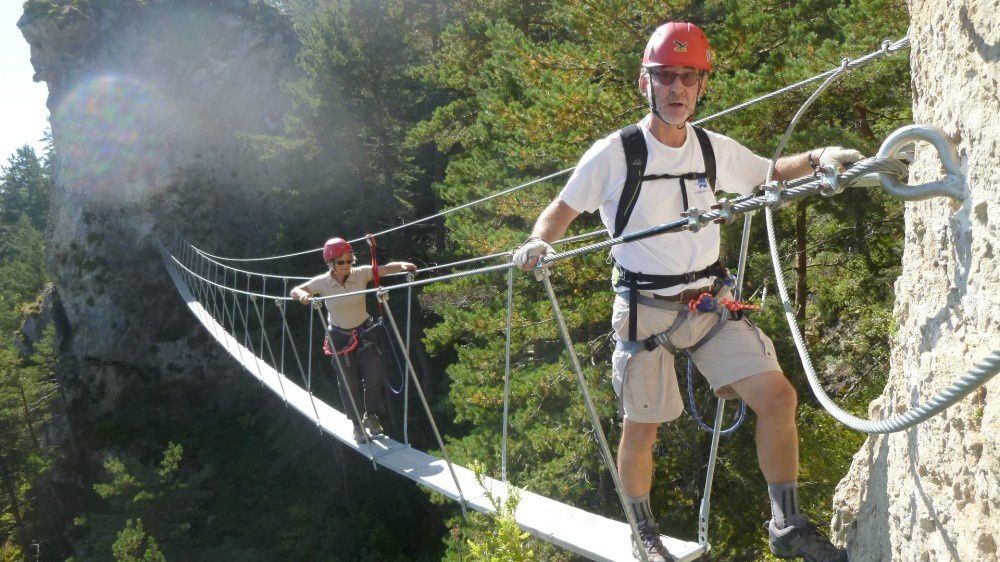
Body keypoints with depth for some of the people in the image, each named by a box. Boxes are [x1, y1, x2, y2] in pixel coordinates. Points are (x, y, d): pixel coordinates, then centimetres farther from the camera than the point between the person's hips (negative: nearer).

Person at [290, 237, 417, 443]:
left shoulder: (360, 274, -16)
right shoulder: (322, 282, -16)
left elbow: (385, 269, -24)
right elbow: (295, 290, -14)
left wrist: (402, 265, -45)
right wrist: (303, 295, -37)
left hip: (365, 332, 0)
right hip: (340, 337, 0)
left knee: (374, 375, -10)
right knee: (349, 382, 6)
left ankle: (371, 416, 16)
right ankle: (358, 424, 25)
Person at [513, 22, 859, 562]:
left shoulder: (714, 149, 4)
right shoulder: (614, 153, -10)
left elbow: (769, 173, 19)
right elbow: (562, 209, -2)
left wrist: (817, 158, -1)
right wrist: (538, 241, -23)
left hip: (709, 301, 4)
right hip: (645, 309, -4)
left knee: (778, 397, -7)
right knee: (642, 428, 6)